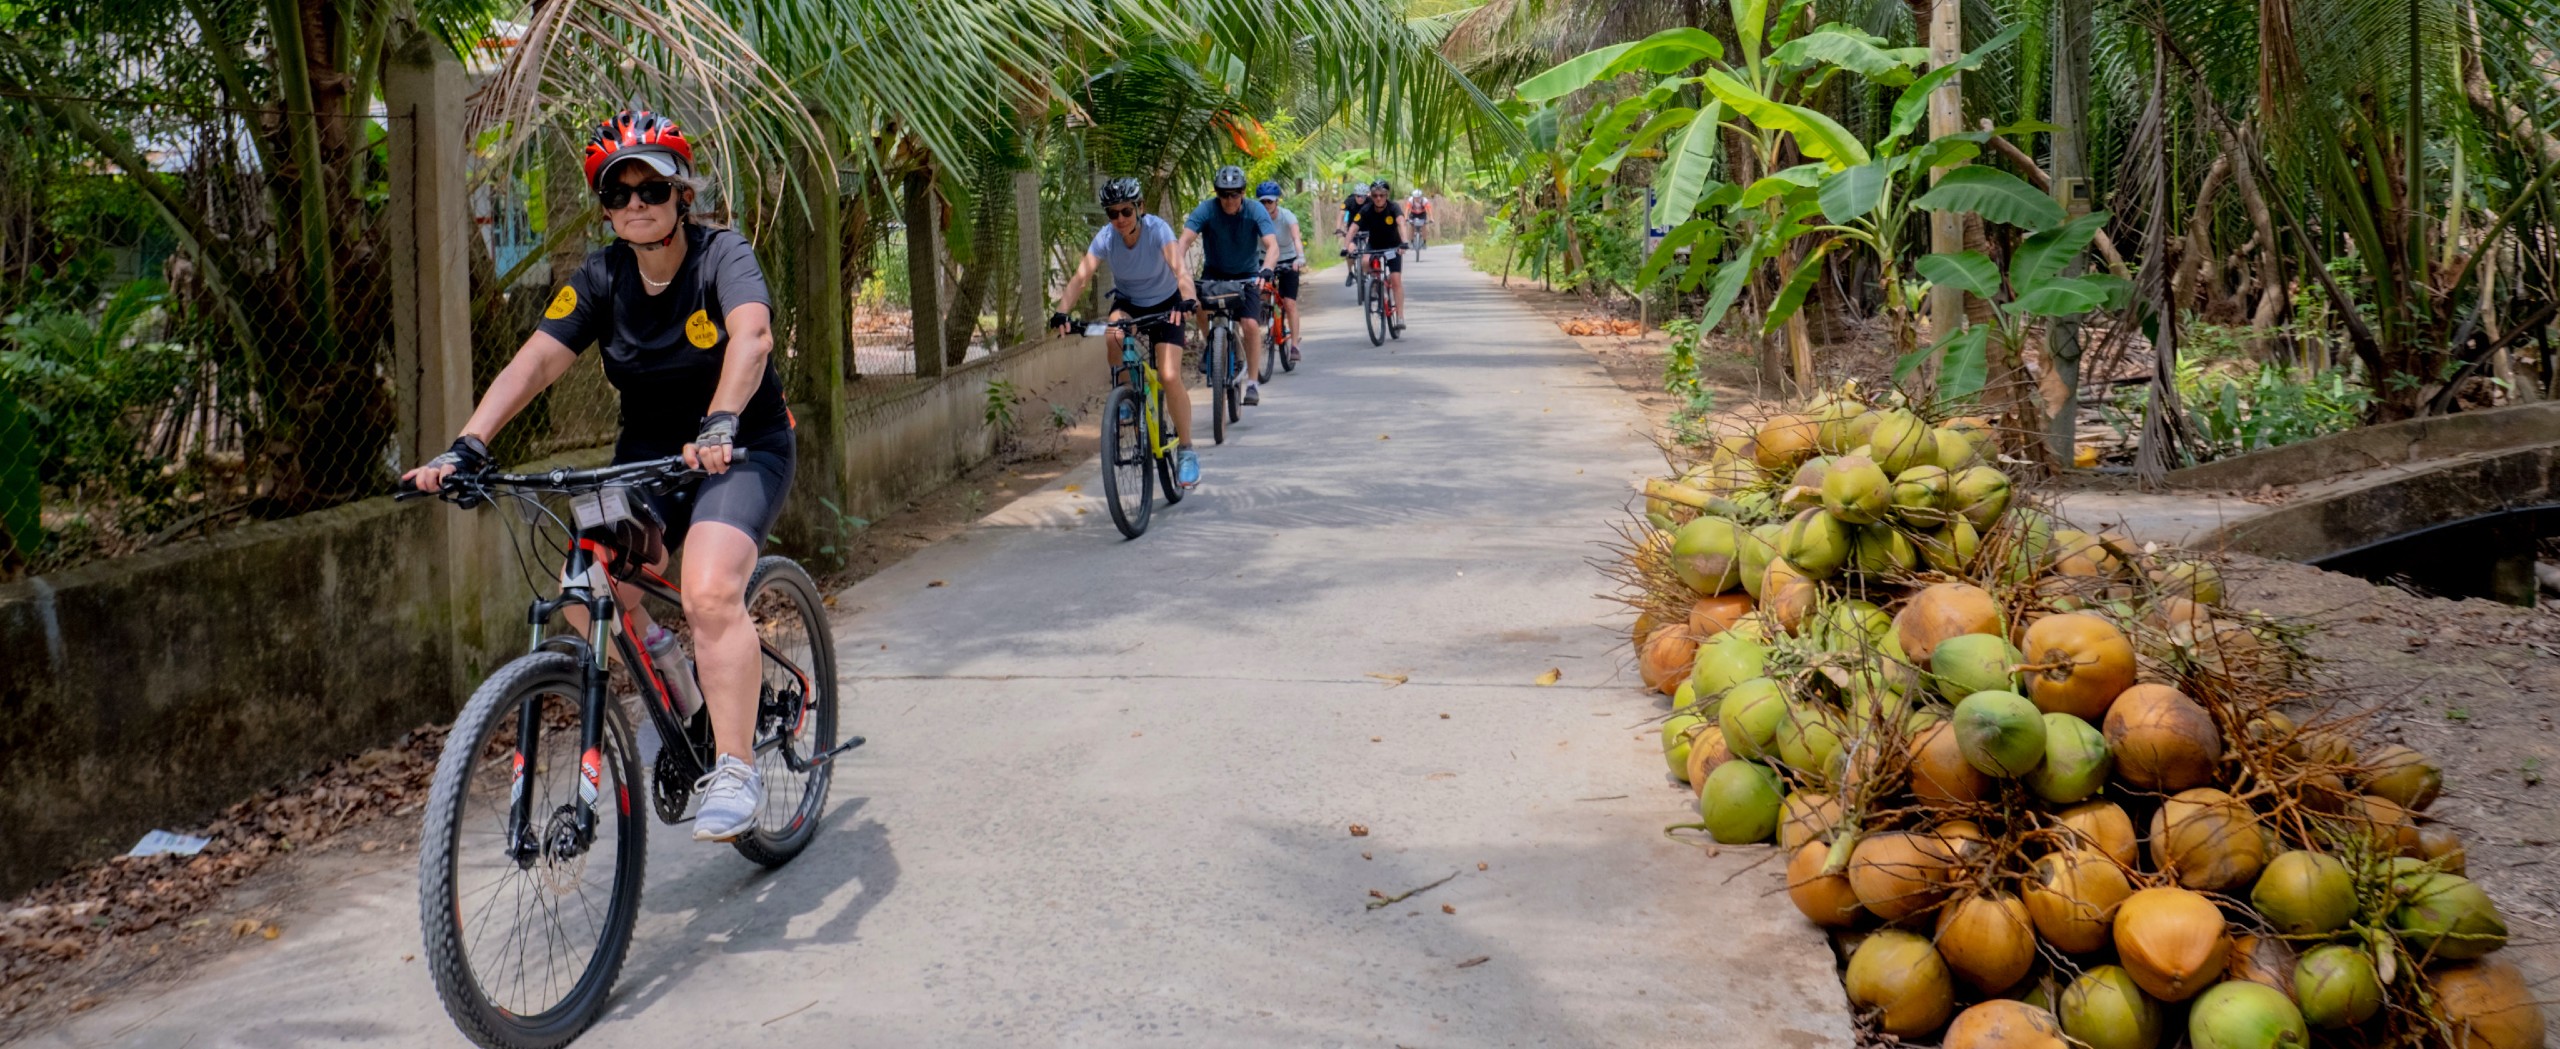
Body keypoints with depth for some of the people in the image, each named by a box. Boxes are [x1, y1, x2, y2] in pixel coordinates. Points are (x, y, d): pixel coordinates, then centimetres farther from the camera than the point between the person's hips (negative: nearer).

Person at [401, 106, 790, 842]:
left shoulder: (722, 256, -14)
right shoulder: (603, 277, -2)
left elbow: (751, 335, -35)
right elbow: (537, 360, -13)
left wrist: (719, 428, -52)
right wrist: (466, 448, -28)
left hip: (743, 448, -5)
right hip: (648, 452, 5)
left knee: (710, 592, -29)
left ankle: (736, 772, -20)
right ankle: (667, 673, 12)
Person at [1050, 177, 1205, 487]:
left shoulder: (1157, 229, -26)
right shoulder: (1105, 237, -19)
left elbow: (1179, 268, -40)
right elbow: (1081, 276, -29)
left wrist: (1188, 299, -60)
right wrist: (1062, 310, -46)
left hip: (1164, 304, -2)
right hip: (1127, 302, 2)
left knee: (1169, 377, -17)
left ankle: (1186, 450, -2)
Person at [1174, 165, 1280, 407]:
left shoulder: (1255, 211, -19)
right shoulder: (1206, 210, -19)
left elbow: (1272, 246, -29)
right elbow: (1184, 242, -29)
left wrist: (1265, 271, -48)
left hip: (1247, 275, 0)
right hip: (1214, 273, 0)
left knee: (1251, 324, -17)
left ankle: (1252, 380, -1)